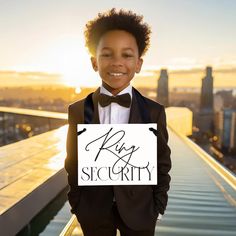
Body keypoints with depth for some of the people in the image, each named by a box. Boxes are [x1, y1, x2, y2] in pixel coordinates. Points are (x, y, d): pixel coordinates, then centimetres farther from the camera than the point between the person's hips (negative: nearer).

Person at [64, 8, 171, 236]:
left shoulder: (154, 112, -10)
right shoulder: (77, 111, -8)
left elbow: (162, 165, -2)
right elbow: (73, 164, 0)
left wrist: (157, 207, -1)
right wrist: (76, 204, 2)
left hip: (139, 211, 0)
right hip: (93, 212, 1)